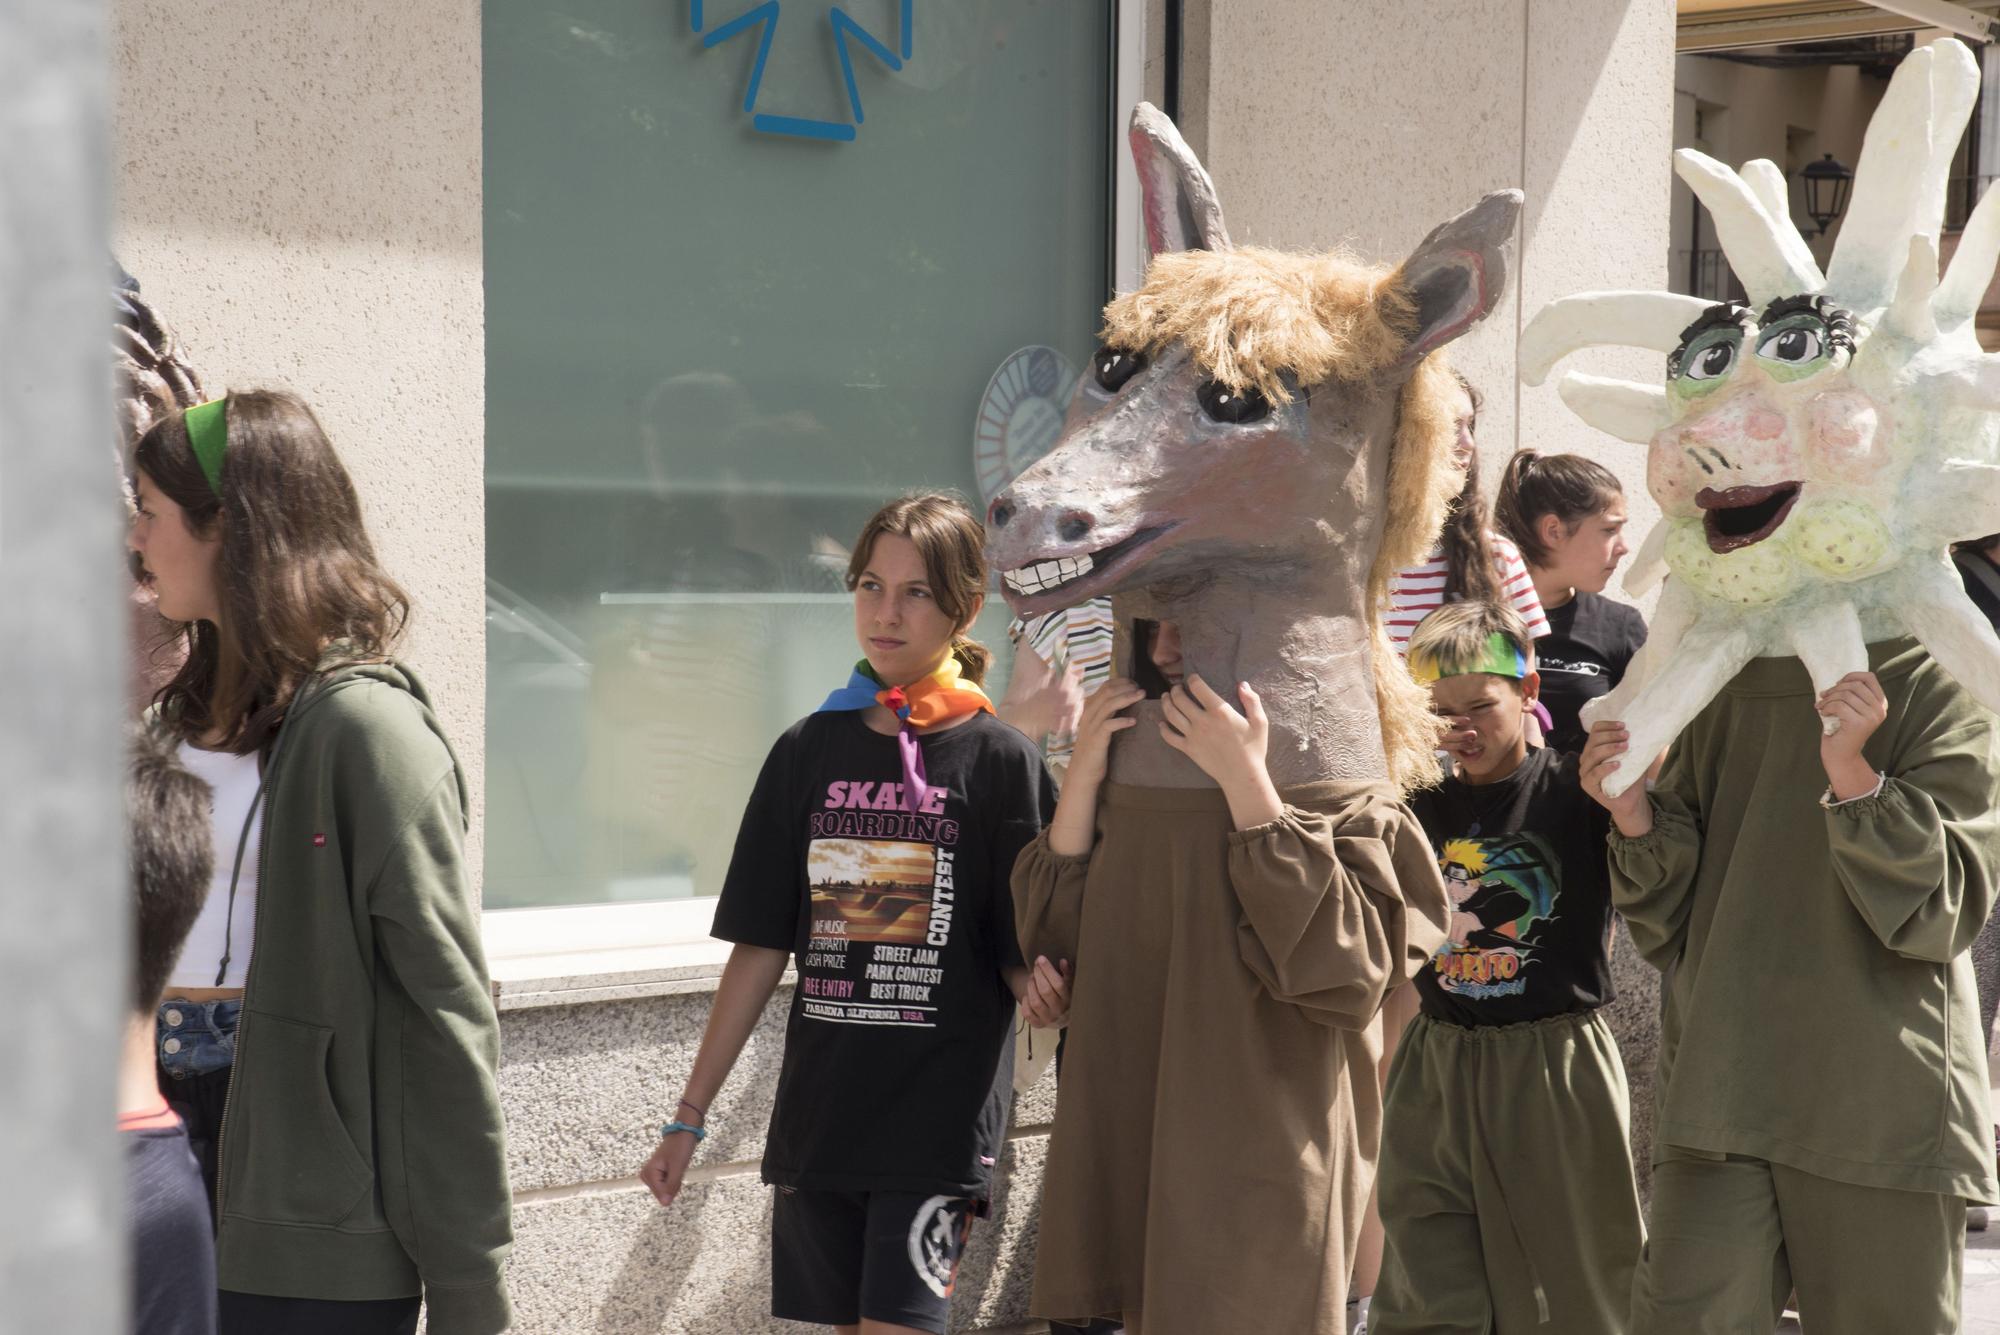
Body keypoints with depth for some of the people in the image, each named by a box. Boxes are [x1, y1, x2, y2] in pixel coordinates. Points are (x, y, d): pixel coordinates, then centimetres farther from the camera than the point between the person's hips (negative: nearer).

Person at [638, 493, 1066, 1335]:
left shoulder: (996, 761, -3)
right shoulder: (810, 752, 7)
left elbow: (1027, 946, -3)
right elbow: (760, 948, 9)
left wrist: (1038, 985, -27)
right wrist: (690, 1114, 8)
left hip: (938, 1115, -4)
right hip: (818, 1107, 4)